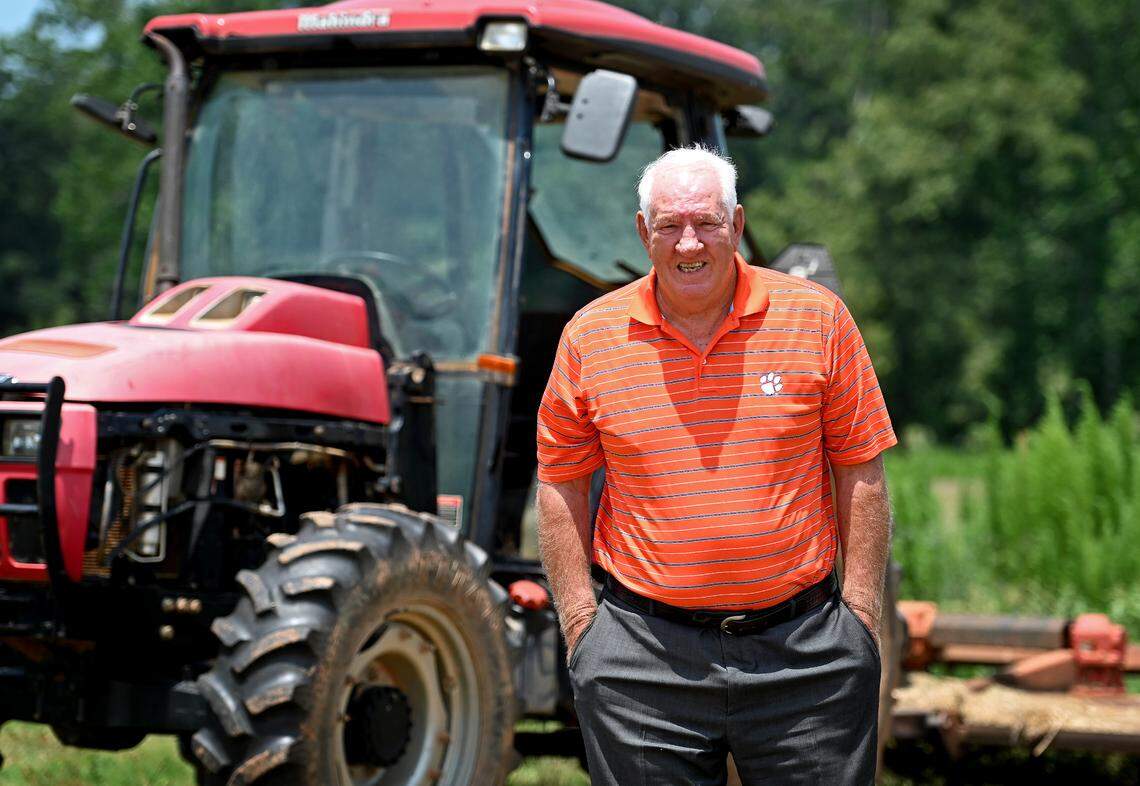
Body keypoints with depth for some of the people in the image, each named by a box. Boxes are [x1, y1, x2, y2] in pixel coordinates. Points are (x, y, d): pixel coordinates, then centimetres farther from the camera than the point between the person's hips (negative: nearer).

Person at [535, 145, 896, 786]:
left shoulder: (816, 317, 1)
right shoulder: (592, 336, 2)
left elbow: (859, 474, 5)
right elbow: (562, 486, 9)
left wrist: (863, 615, 1)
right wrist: (580, 624, 3)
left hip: (806, 651, 0)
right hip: (644, 659, 0)